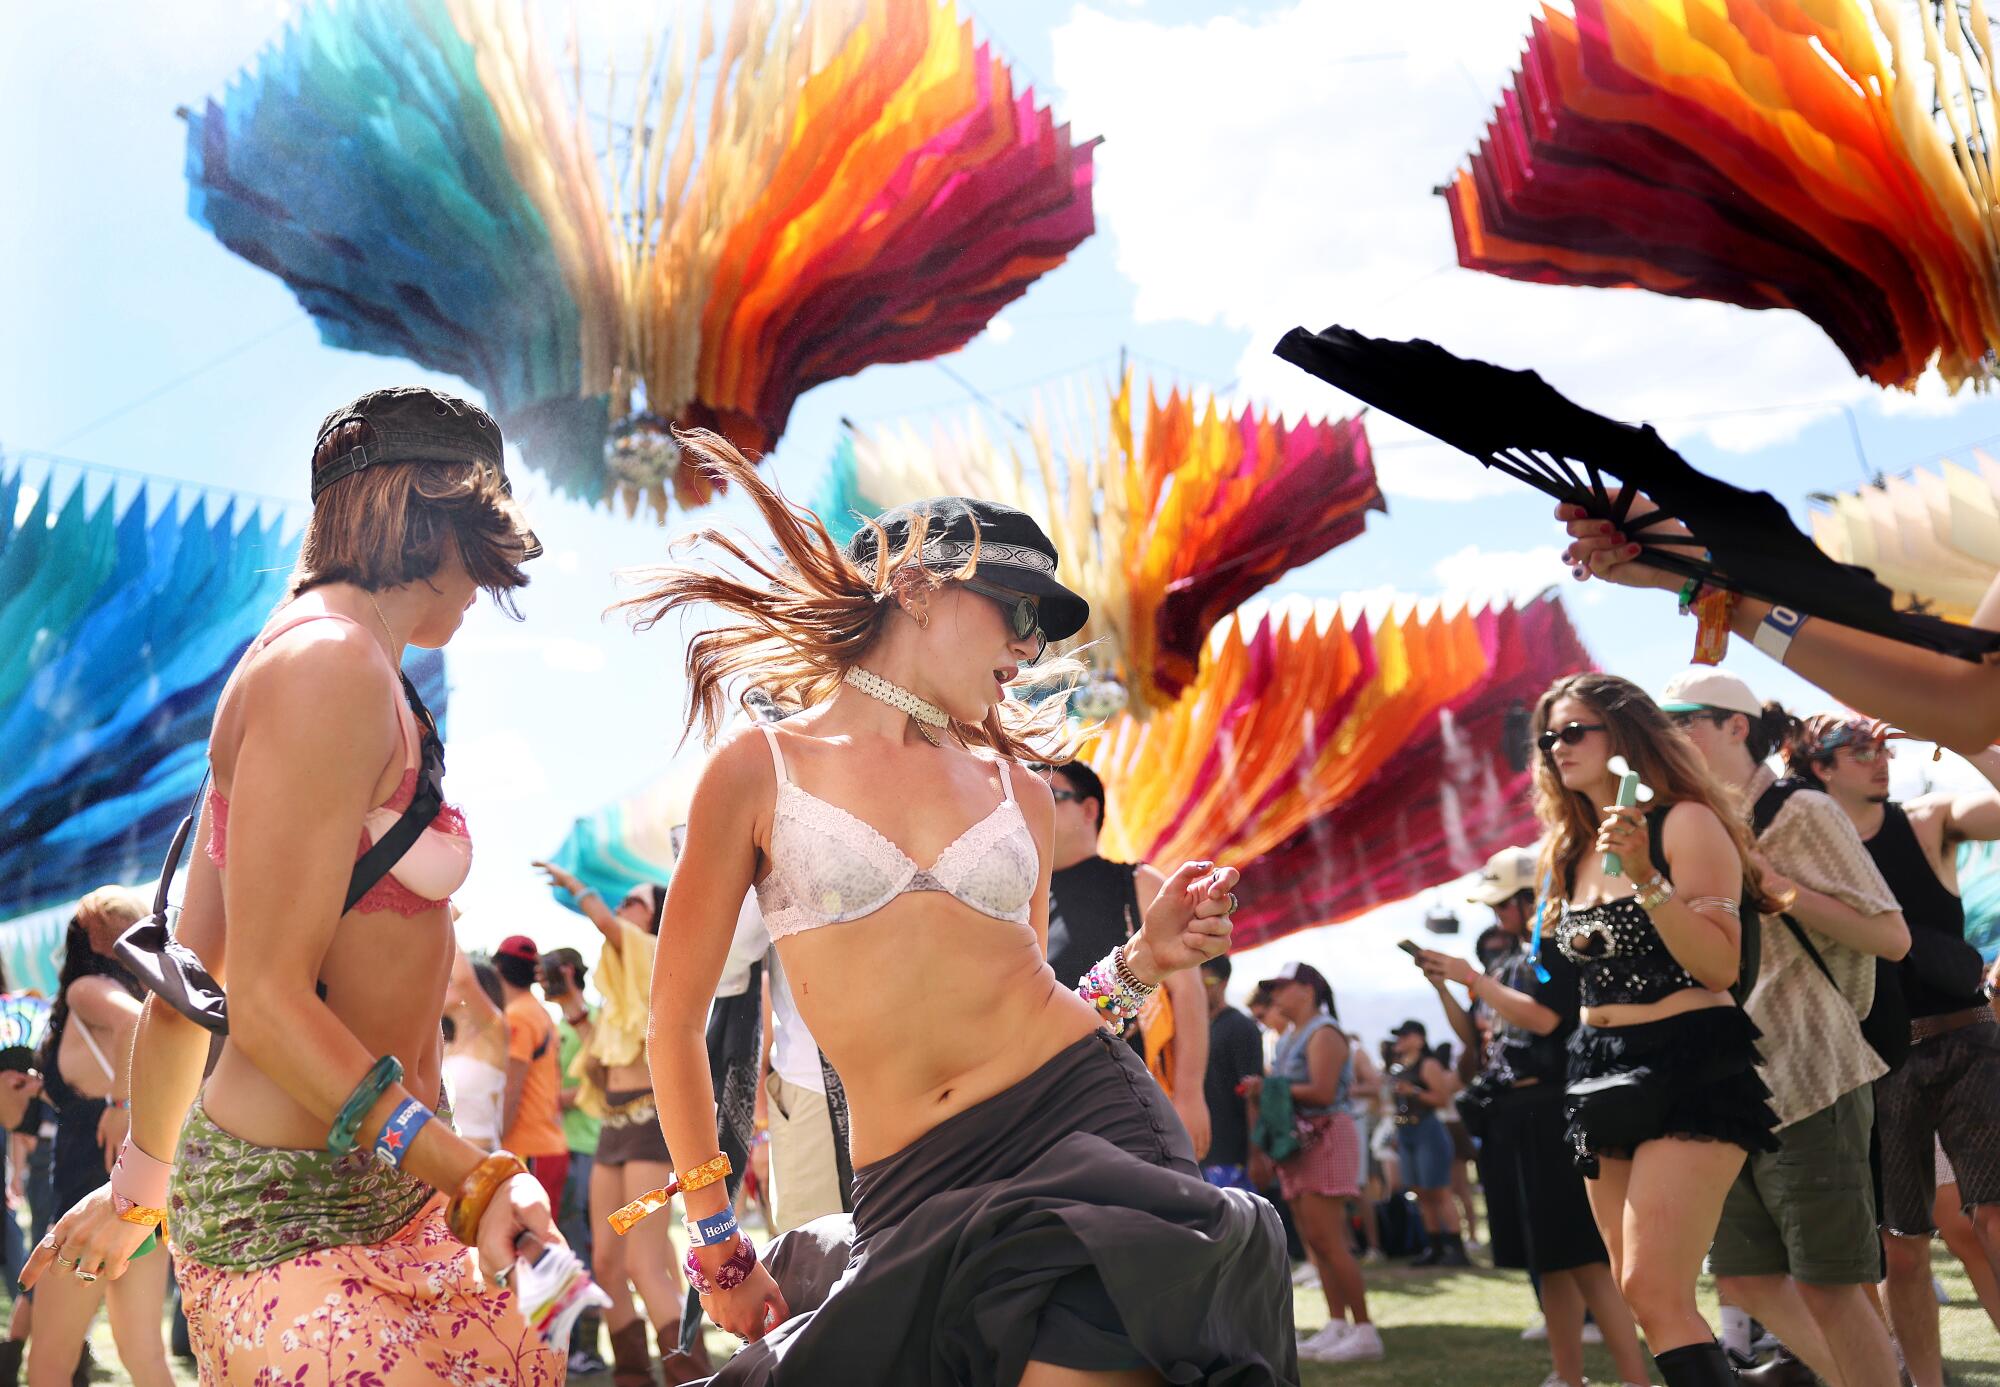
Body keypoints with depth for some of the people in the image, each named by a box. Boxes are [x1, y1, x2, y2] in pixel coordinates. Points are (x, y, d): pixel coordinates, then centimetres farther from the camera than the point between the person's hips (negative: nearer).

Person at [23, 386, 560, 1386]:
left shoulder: (314, 664, 13)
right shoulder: (330, 667, -16)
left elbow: (188, 975, 18)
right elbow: (269, 1002, -21)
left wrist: (143, 1177, 26)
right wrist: (475, 1177, -25)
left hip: (374, 1205, 10)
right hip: (299, 1218, -10)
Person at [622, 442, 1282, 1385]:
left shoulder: (1018, 788, 14)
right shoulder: (761, 770, 4)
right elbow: (676, 1023, 7)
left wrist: (1140, 962, 3)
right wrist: (718, 1246, 9)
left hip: (1083, 1115, 2)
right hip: (915, 1183, -2)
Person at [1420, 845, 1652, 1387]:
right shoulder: (1502, 955, 16)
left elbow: (1544, 1017, -20)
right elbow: (1474, 1036, 21)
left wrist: (1474, 979, -12)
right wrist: (1443, 988, 7)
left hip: (1549, 1112, -8)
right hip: (1508, 1115, 8)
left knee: (1580, 1251, -13)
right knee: (1546, 1256, 12)